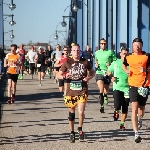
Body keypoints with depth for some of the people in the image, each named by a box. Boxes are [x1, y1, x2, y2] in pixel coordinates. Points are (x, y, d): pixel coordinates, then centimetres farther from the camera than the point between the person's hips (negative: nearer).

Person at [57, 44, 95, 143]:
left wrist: (89, 78, -4)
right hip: (71, 91, 1)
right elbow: (58, 75, 4)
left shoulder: (85, 62, 1)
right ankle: (72, 133, 27)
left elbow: (93, 72, 16)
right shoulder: (67, 62, 0)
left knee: (81, 112, -13)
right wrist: (65, 76, -17)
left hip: (82, 91, -1)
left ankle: (80, 129, 15)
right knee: (72, 112, 10)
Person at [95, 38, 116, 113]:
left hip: (107, 73, 0)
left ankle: (105, 96, 43)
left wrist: (110, 65, -15)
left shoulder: (110, 52, 2)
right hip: (99, 72, 0)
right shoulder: (97, 52, 12)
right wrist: (96, 64, 9)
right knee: (101, 89, -18)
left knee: (106, 90, 10)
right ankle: (101, 105, -13)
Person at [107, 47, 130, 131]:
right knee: (117, 105, -16)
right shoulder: (115, 63, 2)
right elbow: (109, 71, 16)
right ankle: (116, 111, 20)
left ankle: (122, 124, 21)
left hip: (127, 88, 1)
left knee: (125, 108, 5)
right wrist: (111, 76, -3)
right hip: (117, 87, -1)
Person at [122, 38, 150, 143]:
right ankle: (136, 134, -16)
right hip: (133, 85, 0)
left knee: (141, 109, 11)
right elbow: (124, 65, 24)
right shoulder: (128, 57, 5)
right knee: (134, 108, -14)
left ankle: (139, 119, 50)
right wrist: (126, 70, 5)